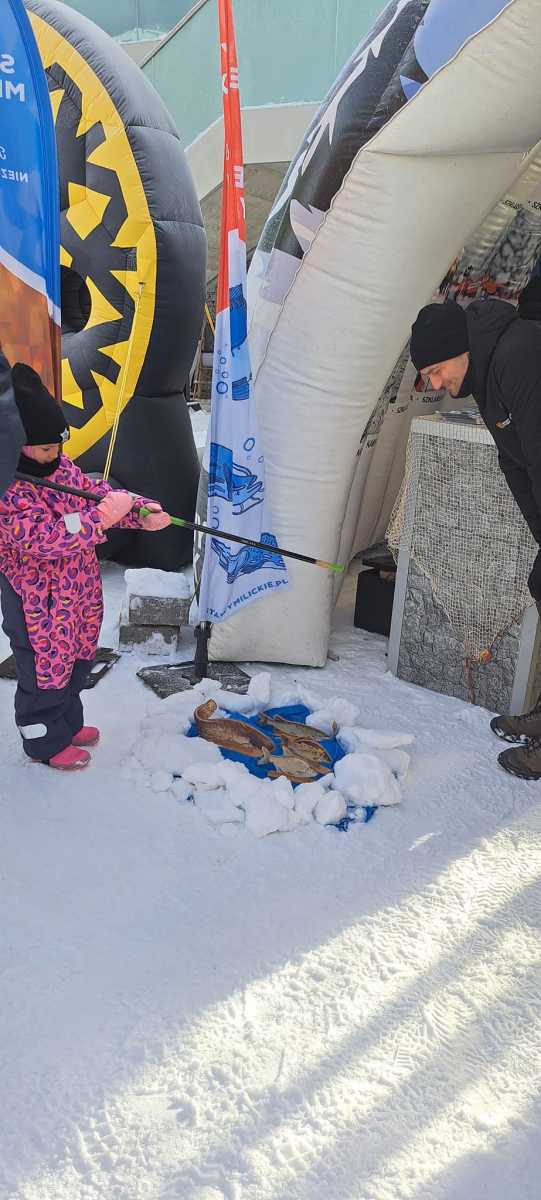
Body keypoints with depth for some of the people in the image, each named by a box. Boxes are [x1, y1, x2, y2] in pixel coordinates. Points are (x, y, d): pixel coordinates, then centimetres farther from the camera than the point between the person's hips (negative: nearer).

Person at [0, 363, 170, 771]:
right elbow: (46, 538, -34)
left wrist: (143, 511, -10)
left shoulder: (60, 466, 0)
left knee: (75, 662, 25)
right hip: (39, 606, -9)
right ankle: (46, 741, 30)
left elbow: (99, 493, 6)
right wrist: (103, 516, -35)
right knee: (46, 672, 9)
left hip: (80, 595, 9)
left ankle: (69, 722, 46)